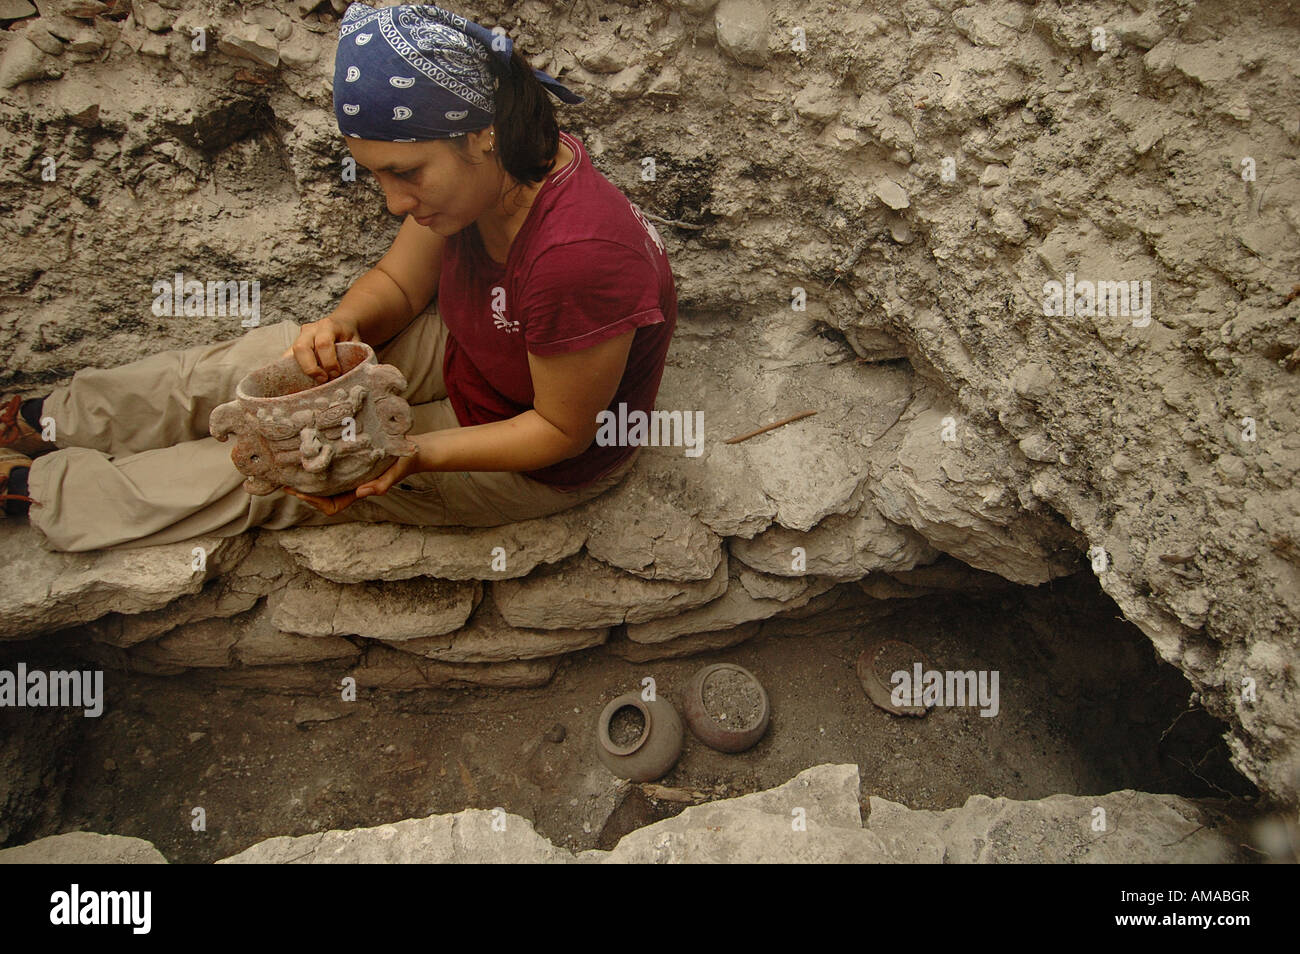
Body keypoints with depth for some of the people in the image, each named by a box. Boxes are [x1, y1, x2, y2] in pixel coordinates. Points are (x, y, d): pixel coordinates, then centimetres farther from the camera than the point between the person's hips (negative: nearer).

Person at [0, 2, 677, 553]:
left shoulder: (577, 256, -39)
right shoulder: (479, 171, -15)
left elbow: (562, 429, -27)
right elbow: (398, 282, -1)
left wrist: (416, 453, -33)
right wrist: (344, 324, -23)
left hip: (542, 464, -6)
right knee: (270, 356, 0)